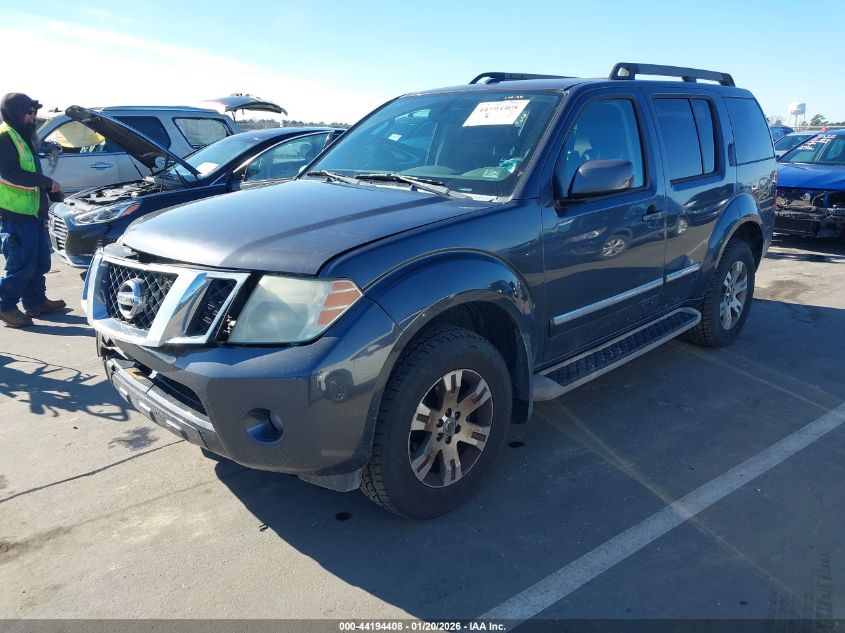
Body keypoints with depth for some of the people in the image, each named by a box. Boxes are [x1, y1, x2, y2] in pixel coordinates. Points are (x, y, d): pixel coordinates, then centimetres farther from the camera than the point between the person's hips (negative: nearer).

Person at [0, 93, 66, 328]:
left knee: (40, 261, 16)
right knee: (21, 264, -5)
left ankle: (36, 302, 27)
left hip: (32, 212, 10)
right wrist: (47, 182, -17)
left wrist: (50, 188, 15)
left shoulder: (22, 137, 19)